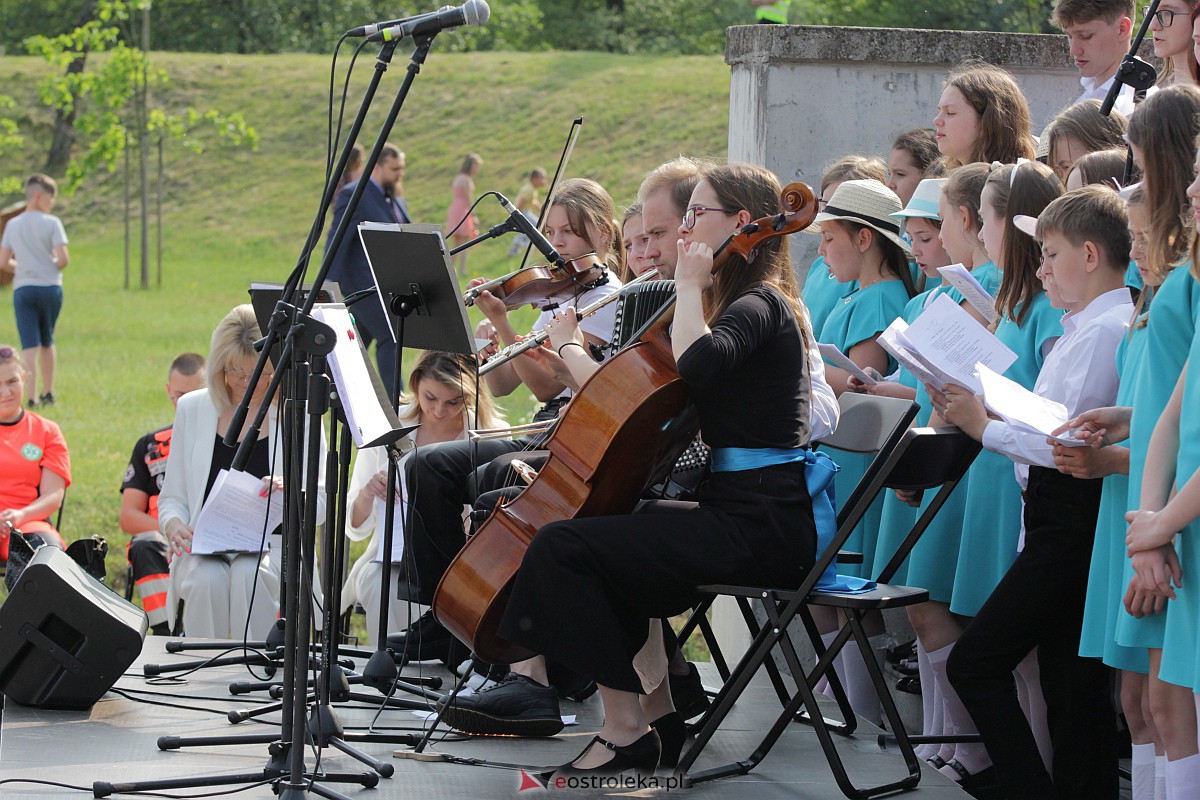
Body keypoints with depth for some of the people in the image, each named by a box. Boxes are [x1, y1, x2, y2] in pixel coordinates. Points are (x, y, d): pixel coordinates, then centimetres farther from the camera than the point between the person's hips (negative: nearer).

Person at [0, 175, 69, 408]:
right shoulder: (51, 223, -6)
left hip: (23, 289, 1)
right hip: (50, 287, -1)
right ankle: (48, 393, 26)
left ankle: (31, 397, -15)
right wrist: (53, 267, 9)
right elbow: (63, 258, -13)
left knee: (29, 345, -4)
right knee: (47, 342, 16)